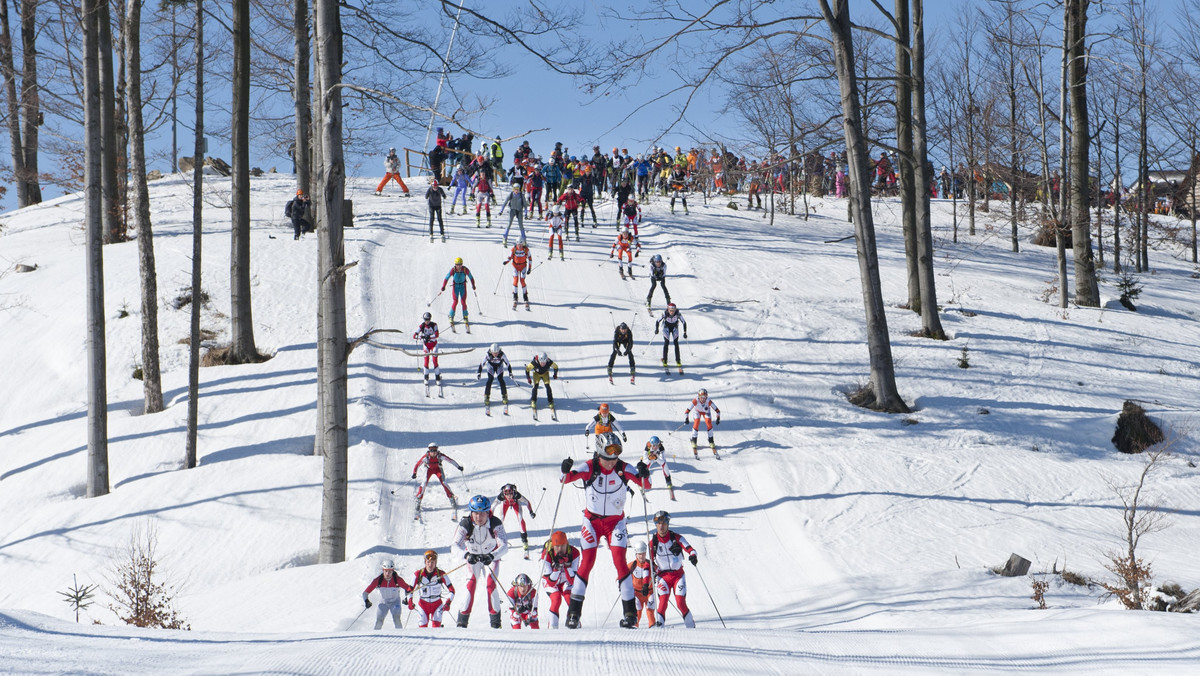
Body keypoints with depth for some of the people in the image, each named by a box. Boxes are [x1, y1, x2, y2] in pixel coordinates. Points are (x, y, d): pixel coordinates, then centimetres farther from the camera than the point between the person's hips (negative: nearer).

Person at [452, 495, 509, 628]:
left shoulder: (495, 524, -29)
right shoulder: (465, 524, -28)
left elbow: (504, 546, -36)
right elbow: (456, 545, -35)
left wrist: (491, 556, -55)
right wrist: (466, 555, -56)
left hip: (491, 556, -1)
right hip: (472, 556, 1)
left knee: (491, 585, -15)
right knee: (471, 583, -14)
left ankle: (495, 622, -4)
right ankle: (462, 621, -9)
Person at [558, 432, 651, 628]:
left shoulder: (623, 469, -12)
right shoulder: (589, 468, -15)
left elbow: (646, 484, -14)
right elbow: (566, 478, -22)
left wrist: (644, 475, -37)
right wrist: (566, 471, -45)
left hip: (615, 521, 0)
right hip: (592, 520, 0)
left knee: (620, 562, -11)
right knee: (587, 562, -6)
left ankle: (630, 612, -7)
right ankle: (574, 611, 1)